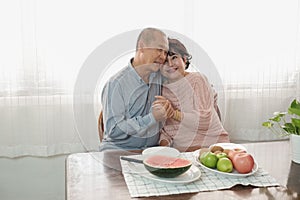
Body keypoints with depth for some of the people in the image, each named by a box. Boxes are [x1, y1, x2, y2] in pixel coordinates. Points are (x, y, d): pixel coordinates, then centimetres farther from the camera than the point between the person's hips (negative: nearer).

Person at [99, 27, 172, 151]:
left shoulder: (159, 76, 5)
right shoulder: (116, 84, -12)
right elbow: (113, 130, -16)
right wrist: (152, 118, -20)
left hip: (152, 148, 5)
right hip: (118, 150, -4)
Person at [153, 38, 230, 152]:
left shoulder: (197, 80, -7)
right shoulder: (163, 90, 8)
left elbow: (204, 121, -18)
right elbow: (165, 129, 8)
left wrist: (174, 113, -27)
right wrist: (163, 144, -10)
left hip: (211, 146, -4)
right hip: (181, 151, 4)